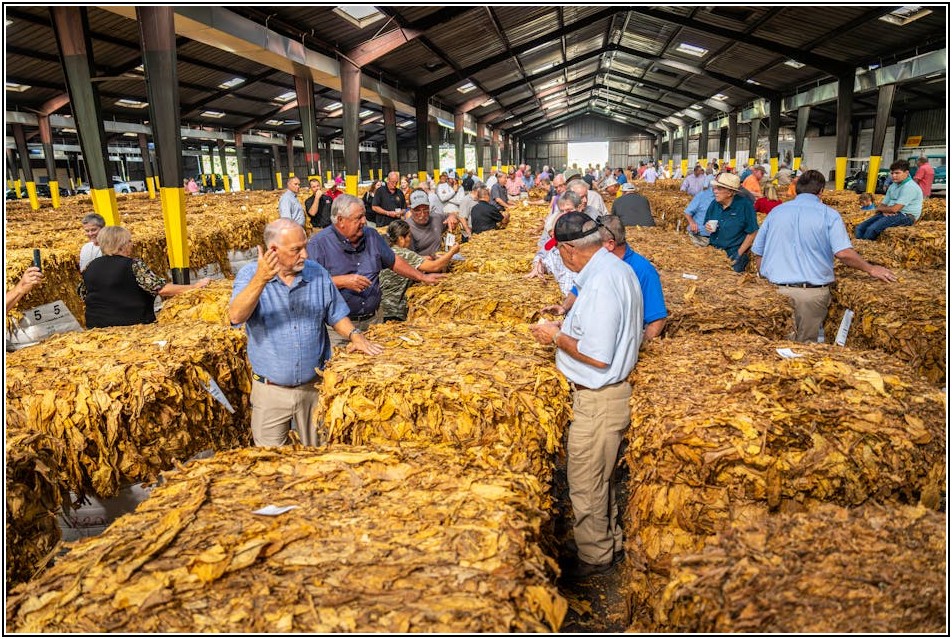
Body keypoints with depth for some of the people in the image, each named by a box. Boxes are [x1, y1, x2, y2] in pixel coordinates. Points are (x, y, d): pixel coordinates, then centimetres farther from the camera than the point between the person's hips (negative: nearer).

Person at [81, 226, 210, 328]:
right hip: (132, 325, -6)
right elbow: (161, 289, -21)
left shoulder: (91, 267, 4)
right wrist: (195, 286, -15)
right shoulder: (133, 265, -15)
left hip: (96, 326, 6)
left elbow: (83, 295, 17)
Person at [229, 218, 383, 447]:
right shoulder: (250, 275, -9)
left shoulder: (318, 274, -1)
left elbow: (336, 315, 9)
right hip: (270, 391, -2)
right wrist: (261, 280, -40)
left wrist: (354, 334, -10)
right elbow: (236, 317, -27)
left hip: (314, 386, 2)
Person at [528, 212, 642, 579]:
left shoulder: (599, 285, -26)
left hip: (597, 400, -10)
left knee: (585, 485, 8)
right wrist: (567, 324, 11)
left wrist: (557, 338, -15)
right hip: (609, 392, 10)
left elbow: (598, 356, -28)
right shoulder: (618, 268, 6)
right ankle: (611, 543, 42)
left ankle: (594, 558, 27)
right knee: (600, 478, 25)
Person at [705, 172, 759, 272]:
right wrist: (708, 227, -6)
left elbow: (752, 233, -10)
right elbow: (707, 224, 18)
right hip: (713, 252, 5)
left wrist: (739, 254, -14)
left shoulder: (744, 205, -12)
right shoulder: (714, 204, 4)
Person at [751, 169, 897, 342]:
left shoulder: (775, 212, 9)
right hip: (811, 292, -3)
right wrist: (871, 269, 1)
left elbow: (758, 255, 10)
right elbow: (843, 253, -14)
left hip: (774, 289, 3)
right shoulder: (829, 215, -2)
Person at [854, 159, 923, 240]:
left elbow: (894, 209, -20)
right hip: (889, 214, 9)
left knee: (872, 229, -30)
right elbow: (882, 204, 17)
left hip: (905, 216, -9)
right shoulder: (892, 186, 17)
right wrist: (884, 211, -8)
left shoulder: (910, 187, -12)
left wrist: (879, 208, 0)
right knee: (860, 228, -8)